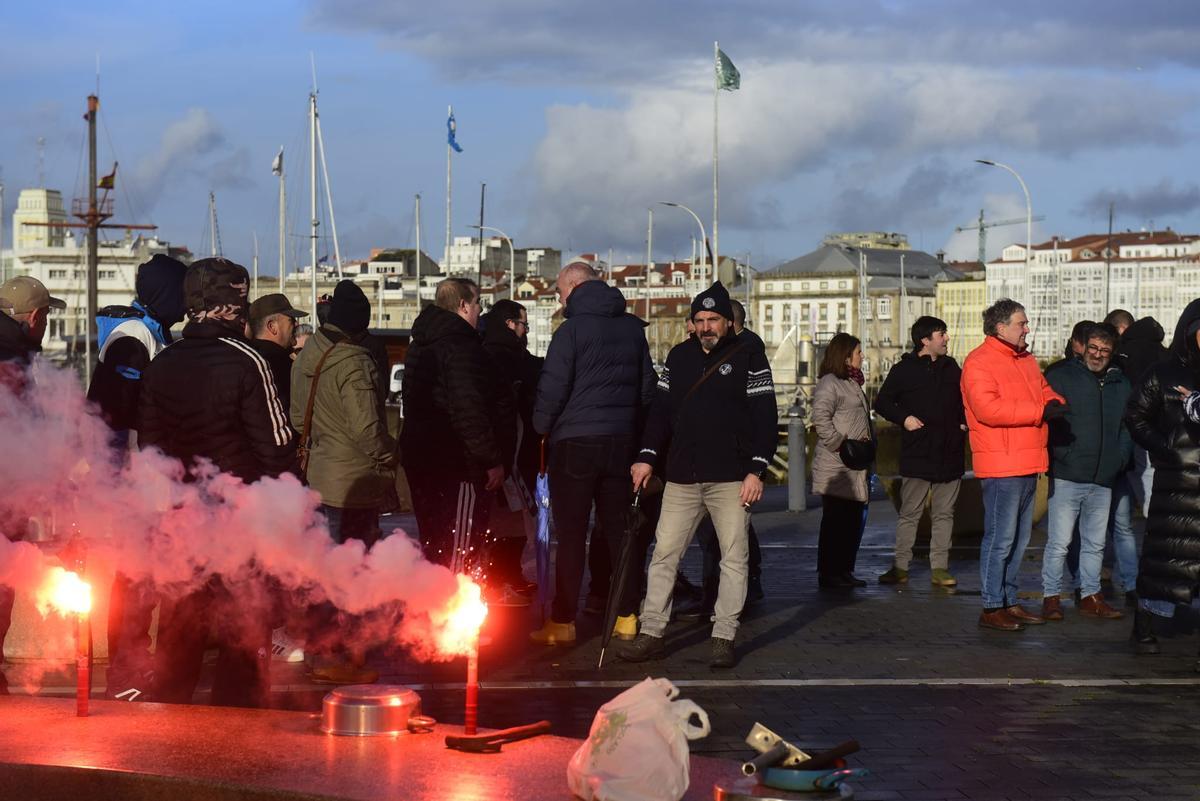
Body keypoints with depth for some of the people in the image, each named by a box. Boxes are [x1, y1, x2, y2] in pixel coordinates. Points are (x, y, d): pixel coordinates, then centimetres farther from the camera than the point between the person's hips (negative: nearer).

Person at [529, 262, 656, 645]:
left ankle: (562, 623, 1)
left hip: (575, 443, -5)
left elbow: (552, 390, -12)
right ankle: (627, 617, 14)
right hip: (622, 441, 5)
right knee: (618, 530, 11)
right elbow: (648, 386, 14)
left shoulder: (572, 330, -10)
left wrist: (541, 427, 3)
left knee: (571, 535, -1)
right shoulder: (633, 328, 9)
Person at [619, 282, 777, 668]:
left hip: (730, 478, -3)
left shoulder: (748, 357, -1)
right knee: (664, 553, 1)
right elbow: (661, 409, 15)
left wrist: (756, 470, -11)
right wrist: (647, 456, 5)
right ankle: (651, 633, 6)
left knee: (734, 557, 0)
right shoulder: (679, 357, 12)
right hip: (682, 477, 3)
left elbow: (764, 416, -4)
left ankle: (724, 637, 6)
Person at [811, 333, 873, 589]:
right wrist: (841, 445, -20)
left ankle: (845, 571, 19)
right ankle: (828, 574, 0)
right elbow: (821, 420, -20)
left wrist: (869, 442, 11)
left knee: (854, 519, 11)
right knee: (835, 520, -5)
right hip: (836, 468, -10)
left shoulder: (852, 383, 21)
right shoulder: (829, 383, -10)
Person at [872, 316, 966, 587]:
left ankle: (939, 568, 10)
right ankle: (900, 567, 6)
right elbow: (882, 402, 3)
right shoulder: (903, 369, -1)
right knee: (909, 513, 0)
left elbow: (964, 399, 25)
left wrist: (963, 422, 7)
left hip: (949, 453, 4)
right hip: (916, 455, -4)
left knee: (944, 514, 6)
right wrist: (904, 419, -10)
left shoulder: (951, 367, 12)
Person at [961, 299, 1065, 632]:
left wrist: (1055, 403, 1)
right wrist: (1040, 411, -22)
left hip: (1028, 464, 9)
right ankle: (991, 607, -2)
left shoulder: (1026, 360, 18)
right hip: (1001, 464, -9)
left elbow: (1043, 391, 28)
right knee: (1000, 538, -7)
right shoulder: (979, 362, -11)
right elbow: (987, 409, -22)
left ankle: (1009, 601, 23)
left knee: (1020, 538, 14)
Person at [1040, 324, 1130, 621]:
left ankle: (1090, 596, 22)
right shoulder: (1061, 377, -1)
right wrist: (1059, 456, -12)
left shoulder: (1122, 385, 14)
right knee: (1059, 542, -4)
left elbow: (1128, 428, 20)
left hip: (1103, 480, 5)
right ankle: (1051, 597, 5)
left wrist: (1120, 460, 6)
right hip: (1067, 477, -5)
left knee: (1095, 543, 13)